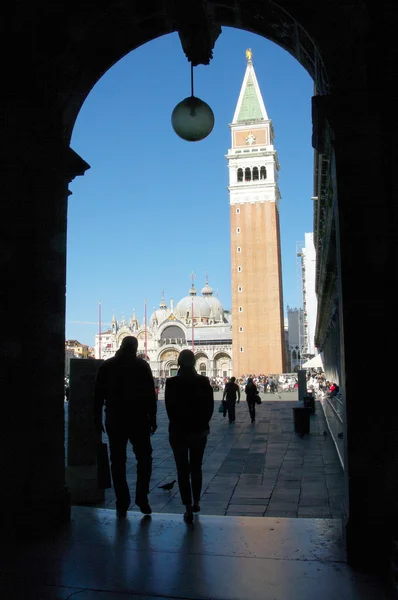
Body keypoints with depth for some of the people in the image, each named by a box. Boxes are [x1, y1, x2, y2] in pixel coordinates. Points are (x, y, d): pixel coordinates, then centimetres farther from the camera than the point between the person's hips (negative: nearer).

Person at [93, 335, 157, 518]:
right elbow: (150, 395, -5)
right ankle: (141, 497, 3)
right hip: (138, 420, -2)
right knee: (144, 458, 12)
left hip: (114, 421, 2)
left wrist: (97, 420, 10)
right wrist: (152, 419, 0)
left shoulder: (106, 366, 4)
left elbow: (98, 395, 4)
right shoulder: (142, 365, -3)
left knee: (118, 462, 8)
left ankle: (122, 504, 8)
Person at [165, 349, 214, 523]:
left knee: (182, 470, 4)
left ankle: (188, 508, 1)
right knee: (196, 467, 18)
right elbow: (209, 406, -3)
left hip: (178, 431, -2)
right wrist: (201, 424, 9)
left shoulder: (171, 383, -10)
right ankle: (196, 502, 26)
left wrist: (178, 425, 6)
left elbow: (169, 408, -7)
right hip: (199, 430, 2)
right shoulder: (204, 381, -5)